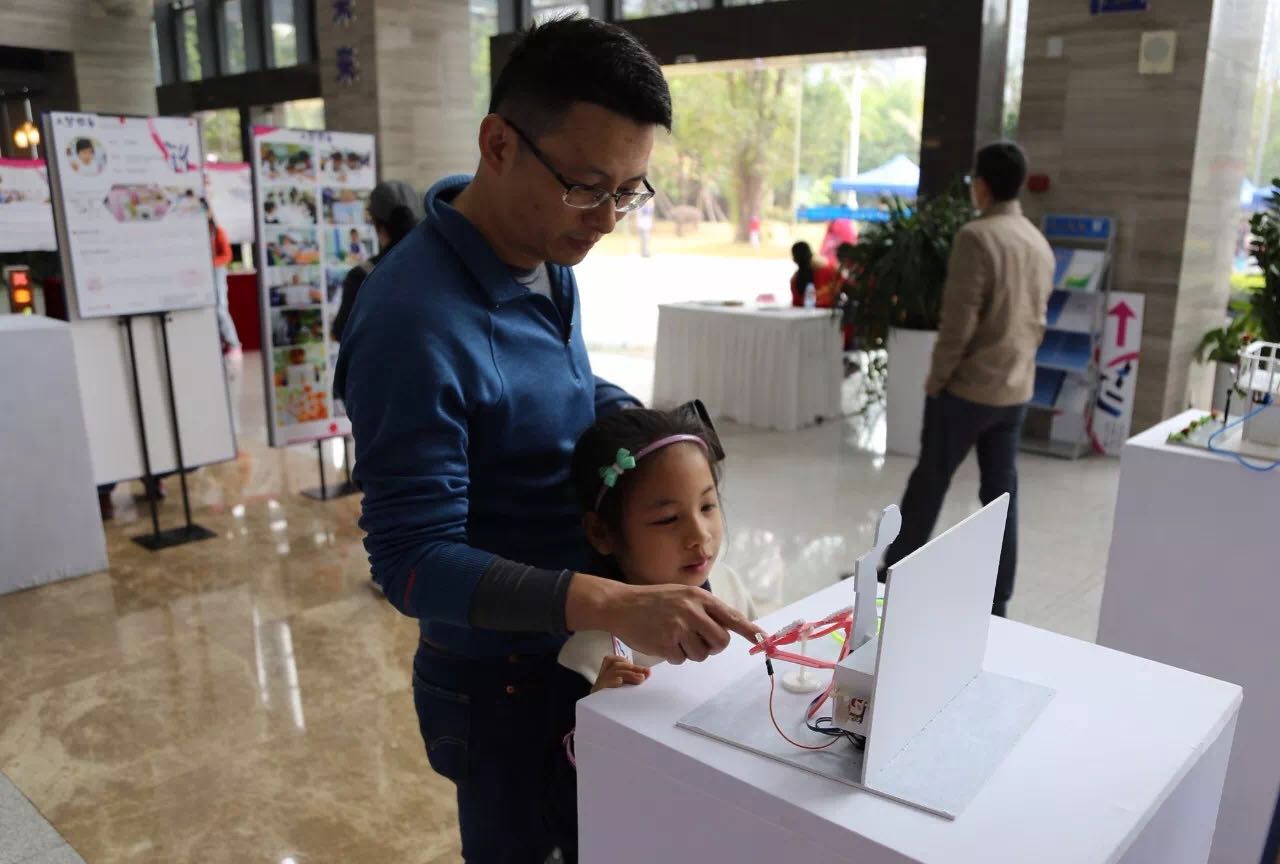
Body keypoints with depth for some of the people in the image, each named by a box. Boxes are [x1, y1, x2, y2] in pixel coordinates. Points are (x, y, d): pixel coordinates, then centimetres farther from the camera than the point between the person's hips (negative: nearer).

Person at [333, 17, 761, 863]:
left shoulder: (549, 257, -3)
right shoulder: (415, 319, -30)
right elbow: (414, 560, -29)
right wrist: (612, 605, -41)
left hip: (576, 653, 8)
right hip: (500, 680, -7)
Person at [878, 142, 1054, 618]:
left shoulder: (976, 237, -15)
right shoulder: (1040, 243, 9)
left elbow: (959, 321, -18)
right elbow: (1038, 321, 14)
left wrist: (936, 378, -8)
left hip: (967, 387, -7)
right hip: (1017, 391, 7)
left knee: (928, 482, 7)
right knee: (1001, 493, 10)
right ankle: (997, 601, 16)